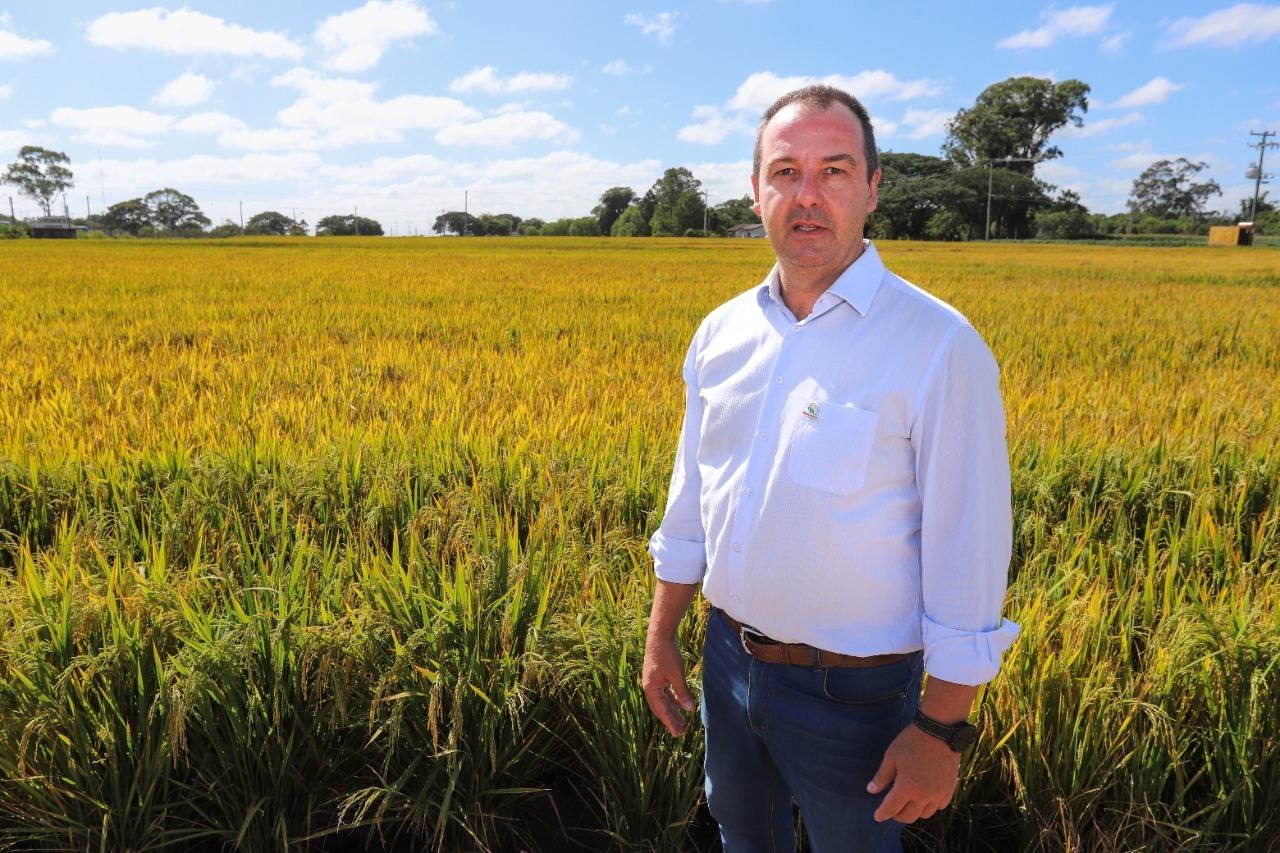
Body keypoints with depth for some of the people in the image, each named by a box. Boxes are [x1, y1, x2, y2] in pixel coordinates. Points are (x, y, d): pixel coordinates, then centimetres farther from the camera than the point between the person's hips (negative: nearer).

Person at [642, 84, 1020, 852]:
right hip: (729, 660, 6)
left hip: (851, 690, -5)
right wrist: (661, 636, 11)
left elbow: (965, 552, -16)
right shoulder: (720, 335, -1)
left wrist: (942, 728, -14)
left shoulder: (939, 348, -19)